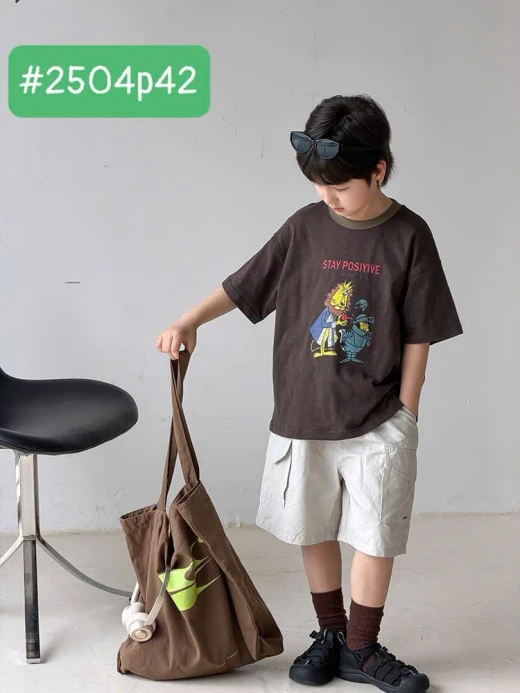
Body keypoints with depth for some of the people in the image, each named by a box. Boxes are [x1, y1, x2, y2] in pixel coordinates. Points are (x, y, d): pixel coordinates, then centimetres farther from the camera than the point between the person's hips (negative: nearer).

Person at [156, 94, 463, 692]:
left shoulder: (408, 236, -8)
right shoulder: (306, 227, -2)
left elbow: (418, 336, -4)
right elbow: (243, 286, 6)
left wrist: (404, 415, -4)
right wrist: (188, 322, -5)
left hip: (377, 423, -2)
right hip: (303, 417, 3)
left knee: (374, 535, 4)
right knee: (314, 532, 13)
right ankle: (329, 634, 31)